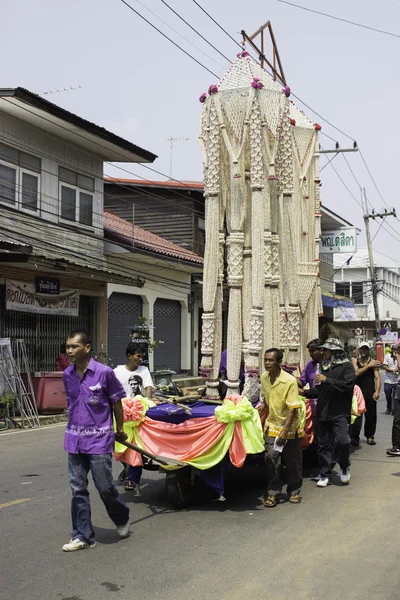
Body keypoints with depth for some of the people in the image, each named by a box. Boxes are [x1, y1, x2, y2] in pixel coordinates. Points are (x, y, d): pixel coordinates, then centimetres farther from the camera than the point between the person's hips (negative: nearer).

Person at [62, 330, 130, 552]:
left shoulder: (104, 372, -12)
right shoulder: (67, 375, 3)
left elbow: (116, 402, -1)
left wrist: (120, 430, 6)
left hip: (99, 439, -5)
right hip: (74, 439, 5)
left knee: (104, 486, 2)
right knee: (78, 489, 6)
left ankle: (122, 518, 30)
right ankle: (83, 536, 16)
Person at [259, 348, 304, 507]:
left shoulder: (290, 381, -19)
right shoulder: (264, 378, -1)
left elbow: (293, 408, -20)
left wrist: (285, 431, -22)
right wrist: (262, 406, -1)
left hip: (290, 427, -4)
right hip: (272, 425, 4)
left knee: (293, 461, 8)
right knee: (270, 457, -7)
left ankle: (294, 491, 27)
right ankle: (273, 492, 5)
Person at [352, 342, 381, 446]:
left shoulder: (373, 362, 1)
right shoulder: (355, 361, 6)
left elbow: (377, 378, -6)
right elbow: (356, 373, -11)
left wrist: (377, 391, -18)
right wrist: (368, 366, -16)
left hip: (370, 392, 0)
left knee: (371, 416, 7)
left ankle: (369, 436, 20)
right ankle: (354, 437, -5)